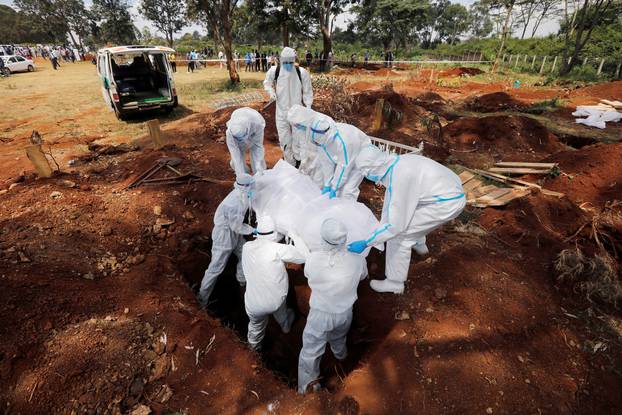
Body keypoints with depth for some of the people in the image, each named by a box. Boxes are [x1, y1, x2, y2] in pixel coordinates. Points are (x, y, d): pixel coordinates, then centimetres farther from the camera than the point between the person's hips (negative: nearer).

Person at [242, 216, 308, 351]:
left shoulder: (247, 247, -5)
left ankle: (254, 345, 57)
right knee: (281, 313, 34)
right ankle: (286, 325, 63)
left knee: (256, 325, 31)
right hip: (275, 299, -1)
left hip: (253, 304, 2)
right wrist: (293, 234, -3)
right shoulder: (277, 249, -21)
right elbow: (304, 256, -13)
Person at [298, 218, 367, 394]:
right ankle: (340, 353, 67)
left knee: (310, 352, 20)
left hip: (319, 315, -2)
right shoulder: (357, 260, -26)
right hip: (344, 313, 3)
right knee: (338, 337, 35)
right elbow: (362, 276, -2)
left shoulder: (312, 259, -28)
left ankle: (306, 388, 39)